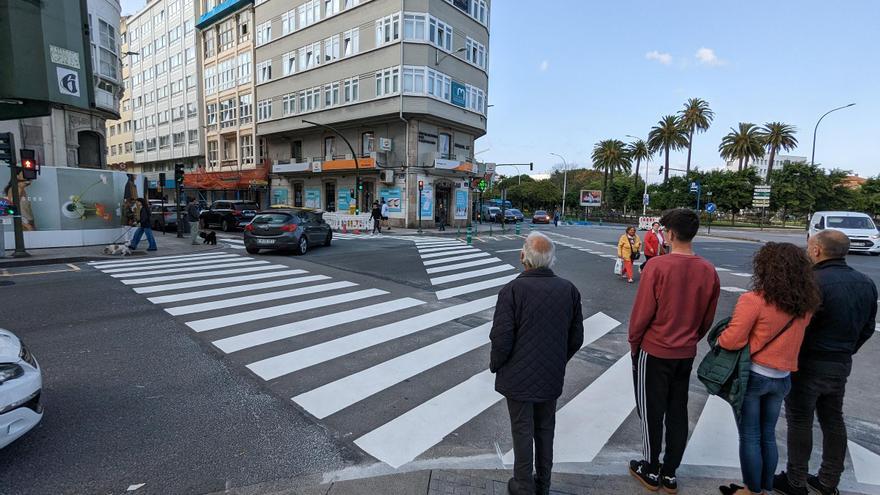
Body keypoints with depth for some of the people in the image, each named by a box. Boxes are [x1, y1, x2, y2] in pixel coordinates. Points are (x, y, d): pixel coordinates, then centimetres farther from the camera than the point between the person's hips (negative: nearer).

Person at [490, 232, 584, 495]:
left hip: (519, 377, -4)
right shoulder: (569, 290, -6)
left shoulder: (512, 290, -21)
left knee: (523, 431, 13)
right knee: (545, 429, 21)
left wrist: (495, 365, -1)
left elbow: (501, 339, -20)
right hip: (552, 376, 5)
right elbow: (576, 338, 3)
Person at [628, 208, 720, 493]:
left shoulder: (657, 266, -20)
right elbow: (708, 318, 5)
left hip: (654, 351, -5)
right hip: (687, 354, 5)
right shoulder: (709, 271, -4)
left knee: (651, 412, 10)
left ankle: (651, 472, 26)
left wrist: (634, 343, 0)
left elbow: (642, 312, -16)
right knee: (678, 412, 16)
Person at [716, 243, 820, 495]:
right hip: (782, 378, 6)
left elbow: (732, 341, -22)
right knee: (768, 435, 20)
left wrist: (719, 338, -2)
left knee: (750, 437, 10)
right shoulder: (805, 305, -2)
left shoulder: (753, 300, -21)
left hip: (752, 376, -5)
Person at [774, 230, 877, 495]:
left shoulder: (813, 282, -24)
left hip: (808, 365, -8)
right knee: (833, 421, 18)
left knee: (800, 422, 5)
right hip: (842, 365, 8)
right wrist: (844, 353, 23)